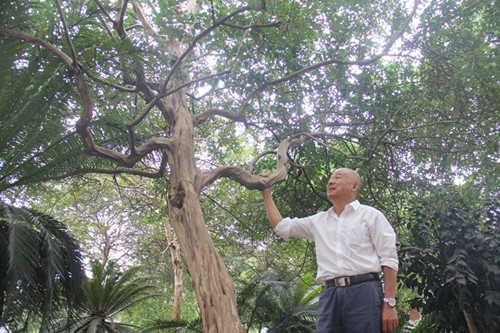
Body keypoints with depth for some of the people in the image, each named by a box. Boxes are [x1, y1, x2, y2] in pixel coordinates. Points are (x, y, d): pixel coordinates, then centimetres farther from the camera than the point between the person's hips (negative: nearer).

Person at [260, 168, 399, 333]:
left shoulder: (370, 215, 8)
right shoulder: (318, 221, 21)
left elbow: (389, 259, 1)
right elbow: (281, 227, 22)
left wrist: (389, 303, -8)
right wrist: (267, 194, 20)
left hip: (363, 292, -3)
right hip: (330, 295, 4)